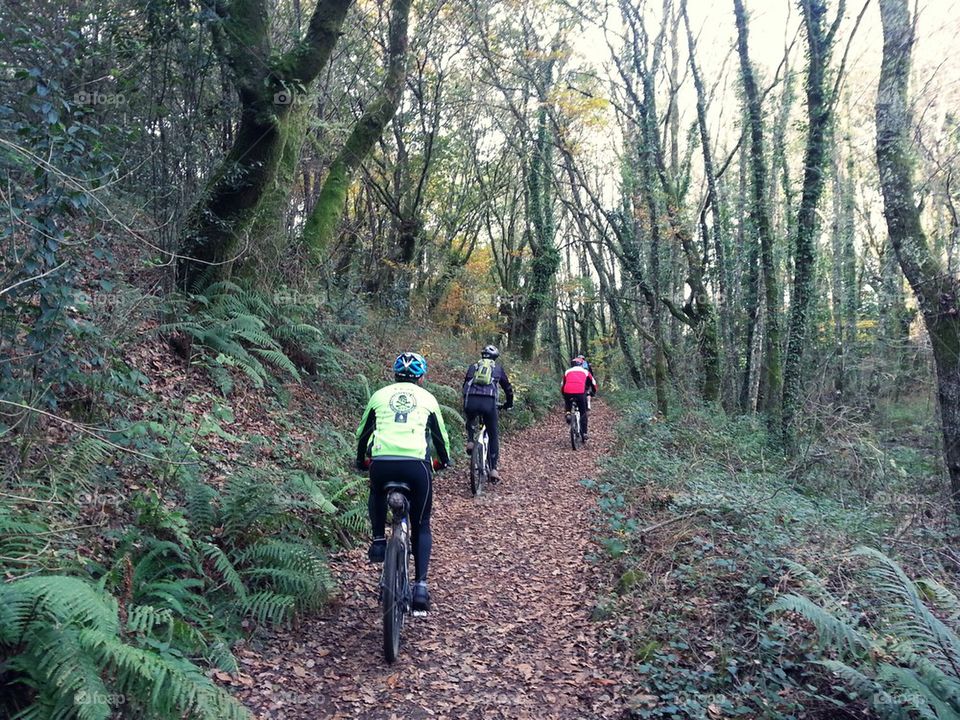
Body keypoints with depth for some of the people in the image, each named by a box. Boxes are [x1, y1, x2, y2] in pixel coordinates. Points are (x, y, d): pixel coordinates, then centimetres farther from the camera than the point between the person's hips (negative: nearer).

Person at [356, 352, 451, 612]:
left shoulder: (380, 395, 20)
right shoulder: (427, 398, 18)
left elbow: (362, 432, 28)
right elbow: (440, 436, 27)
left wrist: (360, 460, 45)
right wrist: (445, 461, 46)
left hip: (381, 462, 1)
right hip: (417, 464, -1)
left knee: (377, 494, 37)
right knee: (421, 527, 16)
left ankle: (379, 540, 19)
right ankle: (421, 584, 4)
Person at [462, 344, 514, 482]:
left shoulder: (473, 366, 25)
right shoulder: (498, 368, 22)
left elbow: (465, 385, 32)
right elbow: (508, 388, 29)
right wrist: (509, 404, 45)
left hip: (471, 401, 2)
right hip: (489, 402, -1)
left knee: (470, 422, 37)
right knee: (493, 435, 13)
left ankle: (470, 442, 13)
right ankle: (493, 469, 8)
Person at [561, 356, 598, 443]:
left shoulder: (567, 371, 26)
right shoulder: (585, 371, 24)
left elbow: (562, 386, 29)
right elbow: (594, 385, 29)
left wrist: (564, 395, 46)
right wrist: (593, 393, 48)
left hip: (568, 392, 1)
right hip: (580, 393, -1)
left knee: (567, 404, 34)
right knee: (583, 413, 17)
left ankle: (568, 413, 6)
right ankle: (584, 433, 13)